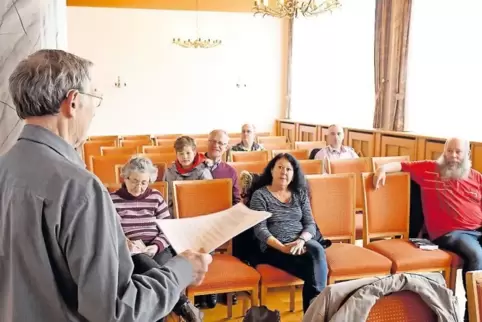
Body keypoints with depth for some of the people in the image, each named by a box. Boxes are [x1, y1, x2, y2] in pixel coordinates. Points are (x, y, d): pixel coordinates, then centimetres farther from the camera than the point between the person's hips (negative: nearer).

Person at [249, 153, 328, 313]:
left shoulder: (300, 193, 15)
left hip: (302, 244, 4)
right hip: (273, 248, -4)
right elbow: (260, 230, -7)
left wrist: (301, 240, -15)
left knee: (317, 250, -33)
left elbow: (310, 224, 8)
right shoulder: (260, 195, 2)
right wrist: (282, 247, -21)